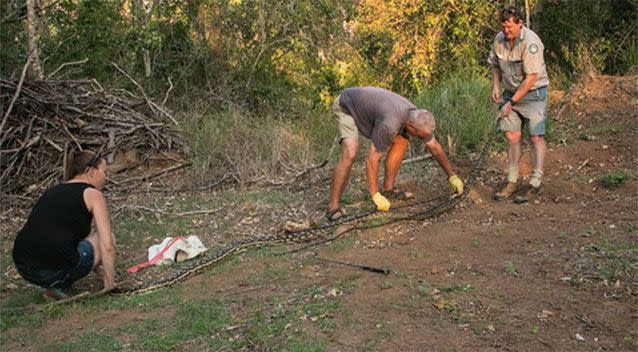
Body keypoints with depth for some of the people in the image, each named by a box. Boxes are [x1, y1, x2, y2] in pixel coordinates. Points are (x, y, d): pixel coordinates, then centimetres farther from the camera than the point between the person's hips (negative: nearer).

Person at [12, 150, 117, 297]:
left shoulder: (53, 191, 23)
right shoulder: (93, 194, 1)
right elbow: (107, 246, -8)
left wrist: (96, 266, 38)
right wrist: (110, 282, 4)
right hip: (55, 271, -7)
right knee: (108, 238, 15)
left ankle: (52, 283, 14)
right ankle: (59, 283, 4)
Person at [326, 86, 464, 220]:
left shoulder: (418, 118, -16)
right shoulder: (390, 125, -41)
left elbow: (434, 147, -2)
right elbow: (371, 159, -35)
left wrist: (452, 176, 3)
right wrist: (375, 196, -31)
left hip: (366, 105, 8)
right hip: (346, 106, -8)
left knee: (402, 141, -2)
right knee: (350, 154, -30)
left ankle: (387, 189, 8)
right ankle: (333, 208, -24)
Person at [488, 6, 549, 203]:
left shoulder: (530, 42, -22)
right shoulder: (500, 39, -1)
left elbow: (531, 78, -23)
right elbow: (495, 65, 17)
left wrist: (512, 103, -20)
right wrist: (496, 86, 0)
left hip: (533, 93, -6)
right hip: (511, 92, 6)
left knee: (536, 137, -7)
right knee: (512, 136, 4)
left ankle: (535, 184, -3)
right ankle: (512, 182, 12)